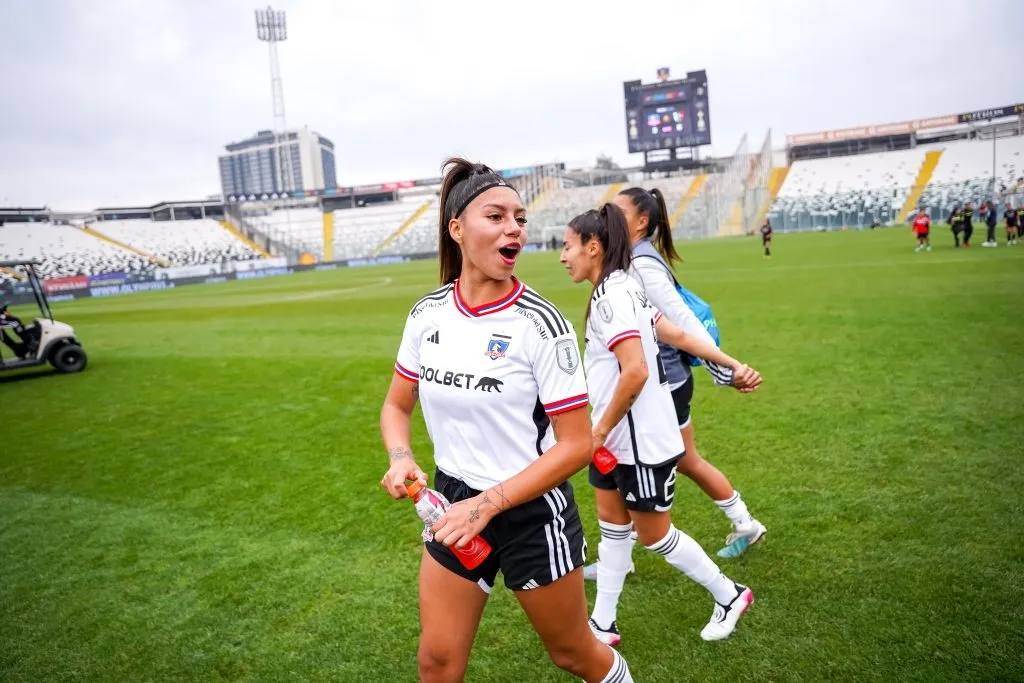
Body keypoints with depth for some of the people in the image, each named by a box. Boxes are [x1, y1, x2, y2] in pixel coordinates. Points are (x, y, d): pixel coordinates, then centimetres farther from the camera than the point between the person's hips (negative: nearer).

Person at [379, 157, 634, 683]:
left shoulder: (540, 323, -19)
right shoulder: (427, 314, -5)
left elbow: (576, 444, -17)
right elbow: (397, 406, 8)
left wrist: (487, 504, -22)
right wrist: (401, 460, -12)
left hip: (532, 512, -3)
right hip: (454, 505, 4)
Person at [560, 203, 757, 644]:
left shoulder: (610, 295, -22)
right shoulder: (624, 288, 8)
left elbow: (635, 371, -30)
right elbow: (677, 334, 9)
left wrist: (600, 430, -20)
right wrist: (729, 363, 13)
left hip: (641, 442, -9)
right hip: (618, 441, 9)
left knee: (653, 534, 9)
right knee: (612, 528, 15)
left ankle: (729, 595, 31)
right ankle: (603, 626, 29)